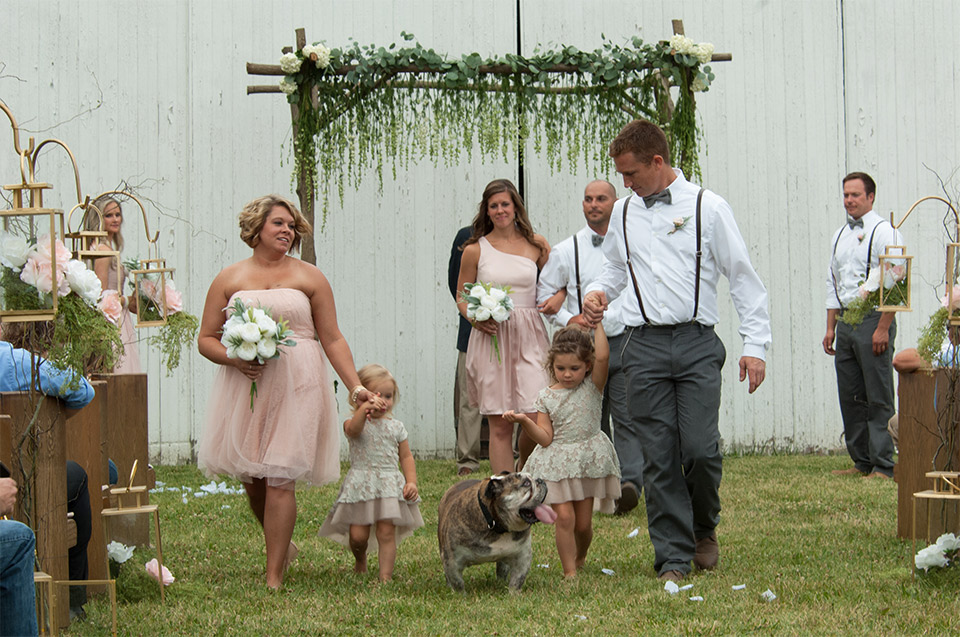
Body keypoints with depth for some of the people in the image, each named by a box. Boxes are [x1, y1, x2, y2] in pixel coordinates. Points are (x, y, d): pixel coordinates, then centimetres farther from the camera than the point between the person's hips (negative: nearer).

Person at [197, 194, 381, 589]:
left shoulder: (309, 278, 8)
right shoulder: (229, 280, 10)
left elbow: (333, 340, 6)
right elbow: (206, 339, 9)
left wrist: (356, 386, -3)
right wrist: (235, 359, -10)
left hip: (295, 388, -2)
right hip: (245, 389, 2)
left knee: (279, 479, -9)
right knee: (251, 479, 6)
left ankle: (274, 578, -6)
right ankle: (281, 546, 33)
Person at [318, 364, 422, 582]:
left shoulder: (395, 427, 11)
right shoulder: (354, 423, -1)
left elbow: (406, 457, 14)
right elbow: (353, 429, -27)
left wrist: (411, 482, -1)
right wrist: (364, 409, -46)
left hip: (390, 486, 2)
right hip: (360, 486, -2)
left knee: (387, 533, -7)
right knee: (357, 535, -4)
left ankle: (385, 576, -4)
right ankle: (360, 561, 29)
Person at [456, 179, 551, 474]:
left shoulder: (536, 245, 8)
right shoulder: (475, 250, 6)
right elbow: (461, 298, 14)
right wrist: (475, 318, -7)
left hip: (528, 338, 1)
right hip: (491, 337, -1)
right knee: (499, 426, -2)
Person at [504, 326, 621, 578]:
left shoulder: (592, 387, -1)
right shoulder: (547, 397, 0)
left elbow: (602, 357, -20)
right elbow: (545, 438, -4)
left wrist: (597, 324, -16)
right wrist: (524, 421, -19)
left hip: (588, 461, 0)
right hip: (557, 462, 0)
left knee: (583, 522, 5)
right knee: (564, 516, -12)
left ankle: (580, 559, 34)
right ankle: (569, 572, -4)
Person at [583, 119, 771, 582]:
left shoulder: (707, 208, 1)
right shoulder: (623, 213, 12)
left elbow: (743, 278, 4)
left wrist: (755, 345, -1)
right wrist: (599, 292, 5)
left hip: (696, 343, -3)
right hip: (644, 347, 3)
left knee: (701, 449, -10)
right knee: (659, 457, -1)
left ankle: (704, 528, 19)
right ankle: (673, 557, 5)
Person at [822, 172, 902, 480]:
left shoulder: (884, 232, -5)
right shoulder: (839, 236, 17)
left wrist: (882, 328, -17)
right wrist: (831, 327, 13)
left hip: (874, 318, -7)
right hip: (845, 320, 7)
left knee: (878, 397, -7)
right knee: (850, 396, 8)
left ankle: (883, 467, -6)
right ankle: (861, 462, 14)